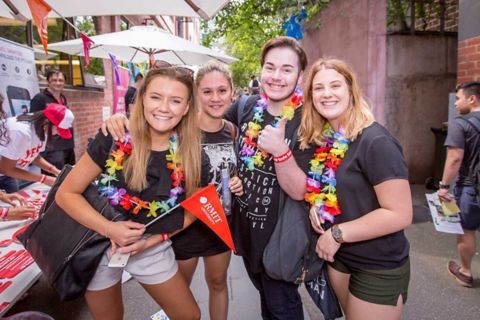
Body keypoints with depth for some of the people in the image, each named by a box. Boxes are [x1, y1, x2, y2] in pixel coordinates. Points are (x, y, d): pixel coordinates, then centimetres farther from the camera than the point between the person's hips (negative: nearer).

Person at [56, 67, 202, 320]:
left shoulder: (189, 153, -13)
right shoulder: (114, 139, -20)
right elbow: (66, 194, -13)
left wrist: (151, 240, -13)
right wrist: (109, 229, -25)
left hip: (154, 247, 2)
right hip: (99, 244, -1)